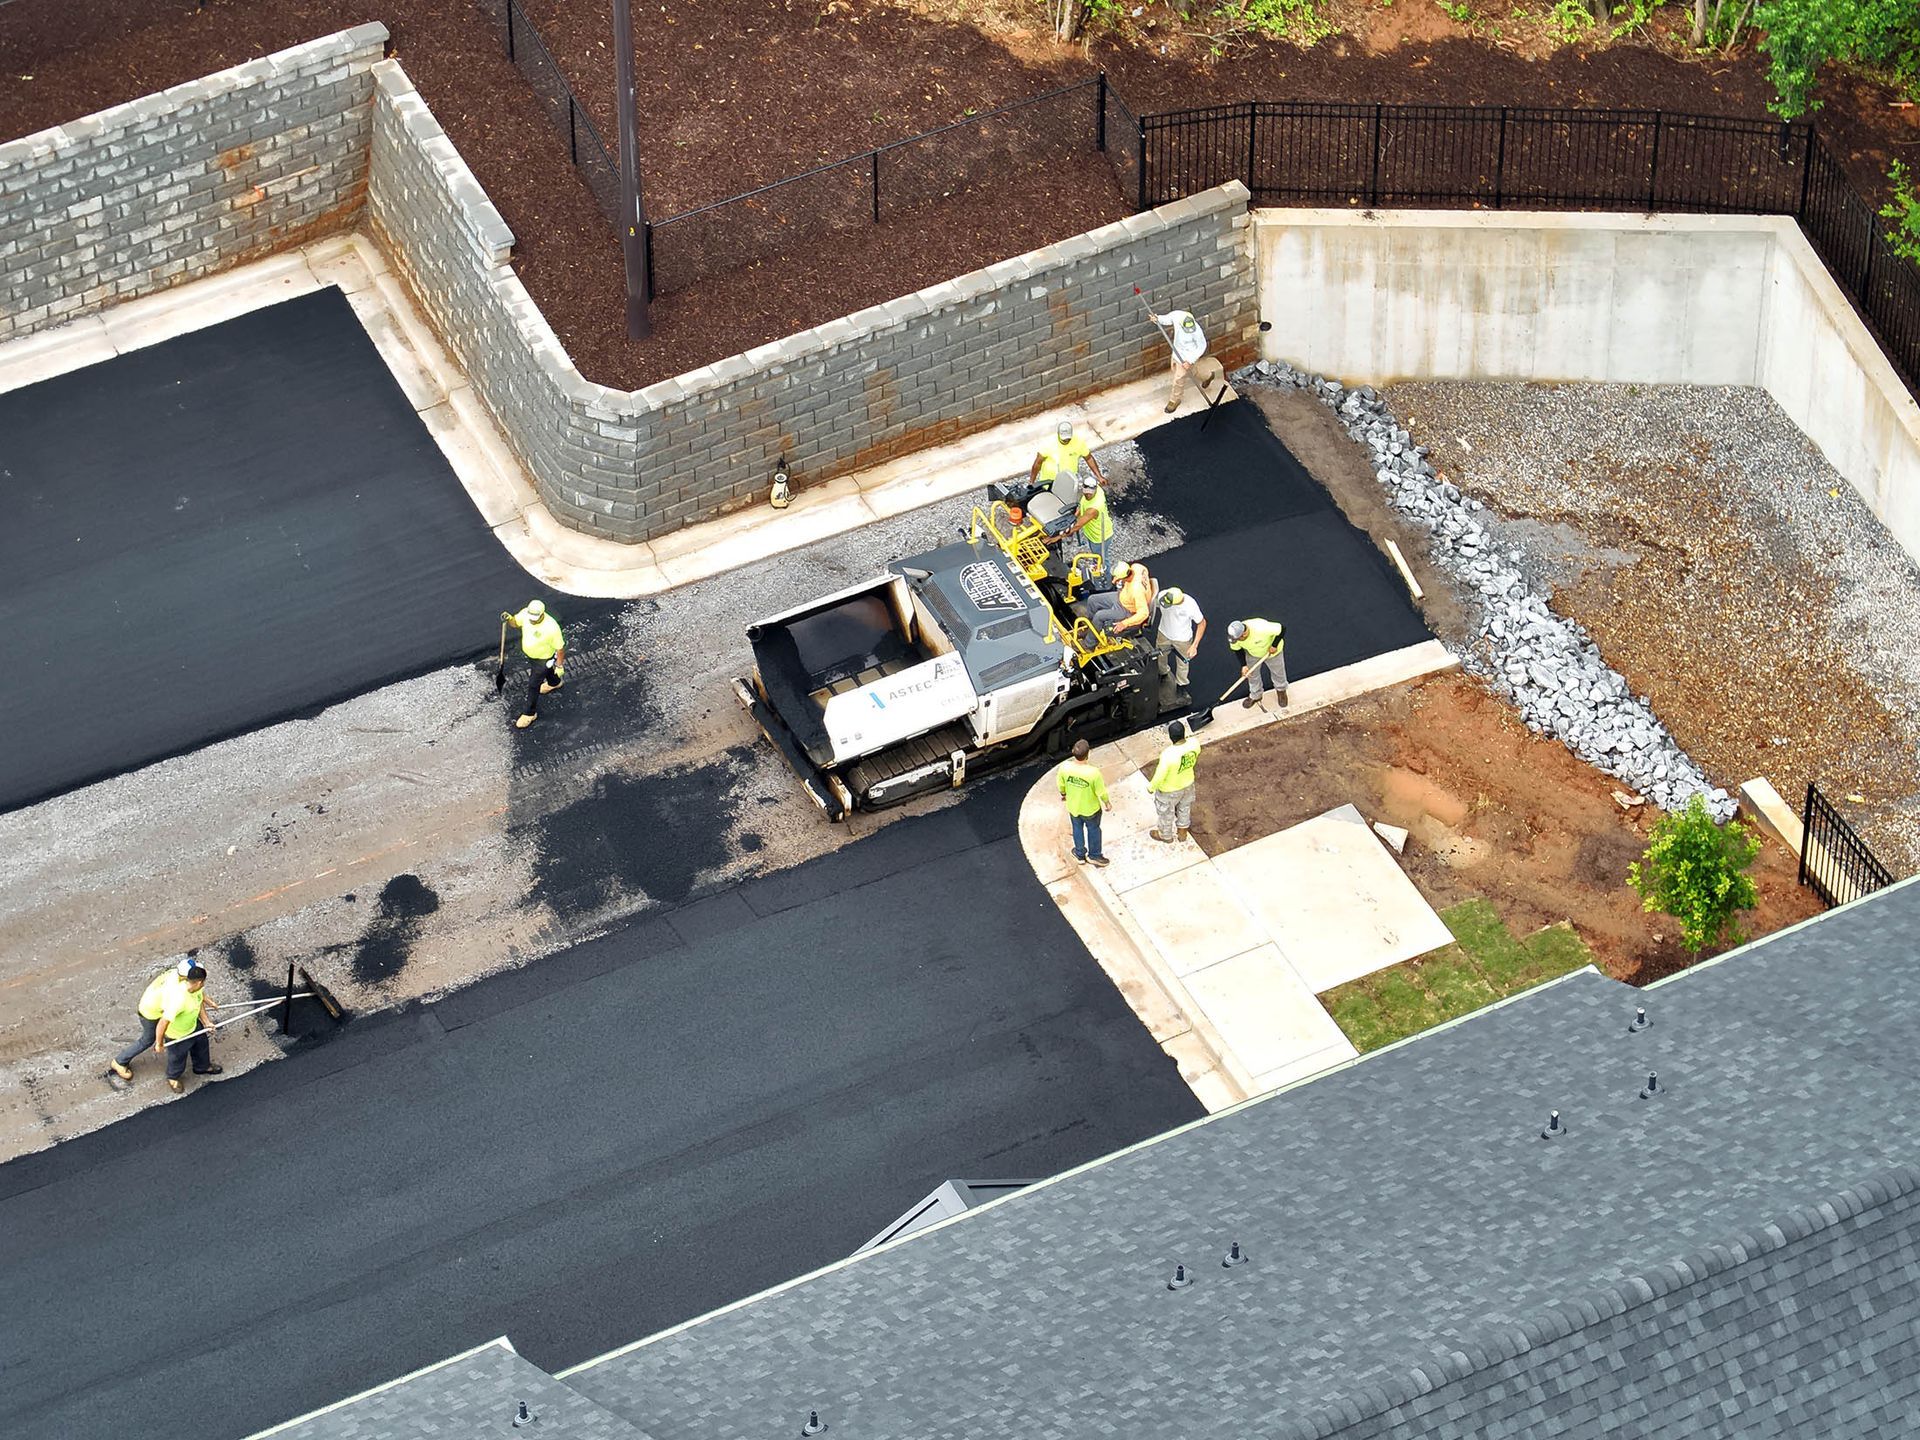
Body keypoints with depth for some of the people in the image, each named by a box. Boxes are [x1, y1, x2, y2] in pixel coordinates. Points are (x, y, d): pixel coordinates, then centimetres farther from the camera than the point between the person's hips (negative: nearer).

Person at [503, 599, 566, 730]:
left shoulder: (551, 627, -39)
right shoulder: (525, 614, -24)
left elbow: (560, 647, -24)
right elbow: (515, 622, -4)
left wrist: (559, 665, -13)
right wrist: (509, 618, -28)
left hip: (544, 659, -6)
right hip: (529, 654, 6)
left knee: (533, 686, 5)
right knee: (547, 671, 35)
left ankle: (530, 714, 26)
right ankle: (555, 683, 68)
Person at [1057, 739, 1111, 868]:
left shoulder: (1065, 767, -28)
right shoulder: (1093, 772, -37)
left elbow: (1061, 785, -8)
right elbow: (1101, 792, -21)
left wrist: (1063, 793, 15)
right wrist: (1107, 803, 0)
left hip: (1073, 807, 3)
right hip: (1091, 809, -3)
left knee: (1077, 828, 29)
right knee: (1093, 829, 26)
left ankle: (1080, 854, 50)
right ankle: (1094, 855, 46)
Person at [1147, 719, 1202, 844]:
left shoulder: (1168, 755, -42)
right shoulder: (1194, 743, -27)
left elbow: (1160, 776, -27)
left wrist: (1151, 788, -8)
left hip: (1169, 790, -5)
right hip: (1187, 784, 5)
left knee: (1166, 812, 25)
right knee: (1184, 808, 31)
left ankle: (1166, 835, 50)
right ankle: (1182, 833, 55)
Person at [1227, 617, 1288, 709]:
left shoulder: (1261, 628, -48)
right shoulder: (1235, 636, -33)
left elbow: (1282, 628, -34)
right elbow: (1238, 649, -9)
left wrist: (1274, 646, -29)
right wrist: (1243, 665, -14)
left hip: (1271, 651, -3)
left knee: (1278, 672, 19)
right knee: (1252, 674, 19)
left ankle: (1281, 690, 51)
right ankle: (1255, 696, 48)